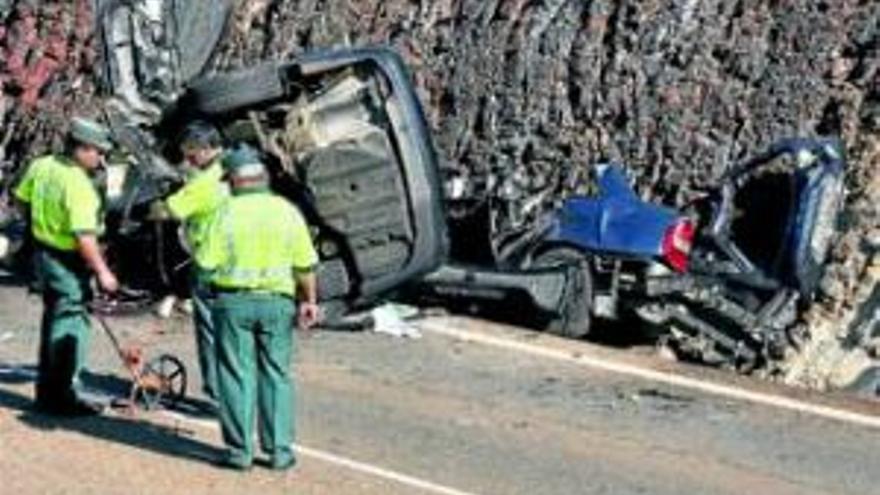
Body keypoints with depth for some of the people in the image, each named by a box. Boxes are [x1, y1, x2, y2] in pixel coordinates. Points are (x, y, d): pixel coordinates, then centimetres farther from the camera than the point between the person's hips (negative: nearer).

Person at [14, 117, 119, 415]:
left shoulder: (41, 166, 0)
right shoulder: (77, 185, -26)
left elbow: (22, 198, 15)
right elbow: (84, 237, -28)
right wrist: (102, 272, -20)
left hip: (43, 252, 9)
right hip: (67, 261, -9)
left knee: (53, 320, 19)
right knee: (71, 325, 0)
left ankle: (47, 391, 29)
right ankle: (63, 396, 5)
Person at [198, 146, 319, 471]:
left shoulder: (227, 212, -7)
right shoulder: (286, 211, 0)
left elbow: (208, 262, -9)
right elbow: (305, 264, 0)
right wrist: (310, 300, 10)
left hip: (233, 300, -2)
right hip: (277, 301, 2)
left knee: (237, 375, 5)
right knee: (276, 375, 9)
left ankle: (240, 450, 8)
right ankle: (279, 450, 9)